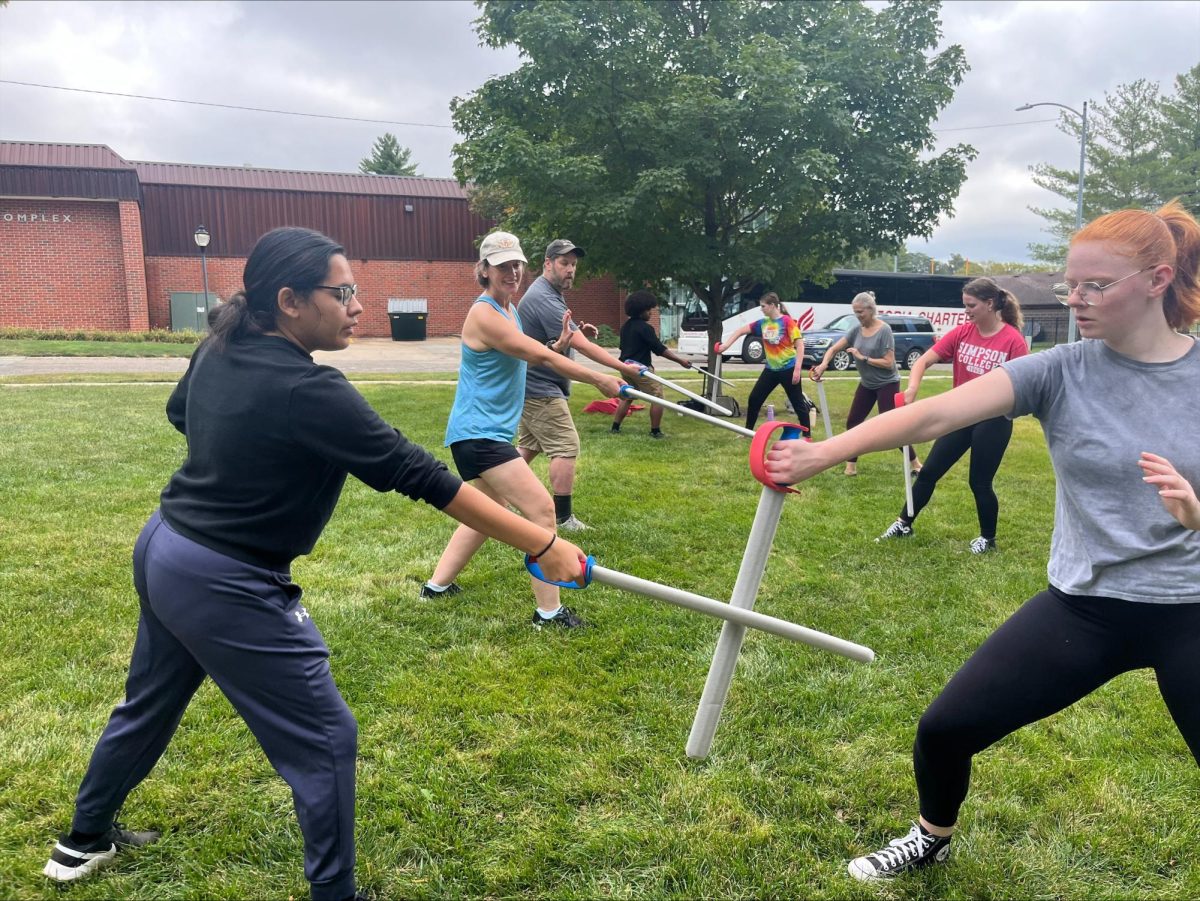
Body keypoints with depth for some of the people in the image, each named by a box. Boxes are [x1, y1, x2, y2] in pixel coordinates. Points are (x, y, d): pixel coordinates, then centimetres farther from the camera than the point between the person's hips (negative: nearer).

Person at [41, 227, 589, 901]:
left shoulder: (219, 352, -1)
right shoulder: (308, 391, -26)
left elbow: (180, 413, 21)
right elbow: (419, 476, -29)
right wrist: (544, 545, -27)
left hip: (163, 552, 10)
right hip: (227, 587, -9)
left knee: (150, 704, 29)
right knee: (326, 738, 3)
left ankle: (85, 841, 53)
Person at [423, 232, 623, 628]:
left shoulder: (509, 309, 12)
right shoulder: (484, 314, -18)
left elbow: (533, 356, 19)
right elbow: (541, 357, -19)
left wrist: (559, 345, -1)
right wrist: (599, 380, -15)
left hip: (484, 432, 11)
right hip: (479, 433, -11)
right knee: (542, 509, -14)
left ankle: (437, 585, 34)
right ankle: (549, 611, -7)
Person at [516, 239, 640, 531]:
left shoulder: (545, 293, 13)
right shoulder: (544, 298, -22)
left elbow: (558, 335, 26)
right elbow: (580, 345, -27)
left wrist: (578, 330, 3)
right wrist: (623, 367, -28)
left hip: (531, 387, 11)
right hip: (540, 389, -11)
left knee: (529, 445, 19)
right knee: (566, 447, -9)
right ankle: (563, 517, -4)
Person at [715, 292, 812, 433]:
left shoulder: (787, 321, -15)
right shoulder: (763, 323, 3)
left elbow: (800, 344, -17)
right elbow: (740, 331, 8)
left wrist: (798, 369, -22)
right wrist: (725, 345, -4)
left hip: (788, 369, -6)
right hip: (771, 369, 7)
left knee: (798, 403, 1)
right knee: (754, 399, 6)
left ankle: (807, 436, 9)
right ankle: (748, 431, 20)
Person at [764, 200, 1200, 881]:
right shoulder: (1062, 372, -9)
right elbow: (934, 416, -22)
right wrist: (825, 452, -33)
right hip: (1084, 605, 0)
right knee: (945, 731, 1)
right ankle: (934, 840, 33)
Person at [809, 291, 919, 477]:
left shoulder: (884, 330, -18)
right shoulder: (856, 330, -1)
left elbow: (888, 363, -21)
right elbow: (834, 349, -3)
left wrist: (863, 358, -22)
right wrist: (823, 364, -22)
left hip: (887, 384, -7)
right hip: (867, 384, 7)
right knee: (852, 422, 6)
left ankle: (915, 463, 5)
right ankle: (851, 465, 16)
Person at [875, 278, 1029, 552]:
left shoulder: (1013, 340, -15)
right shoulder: (961, 333, -2)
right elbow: (924, 360, -6)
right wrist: (912, 388, -23)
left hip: (993, 420, -5)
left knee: (979, 482, 6)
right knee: (929, 471, 8)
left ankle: (988, 538, 28)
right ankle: (904, 524, 22)